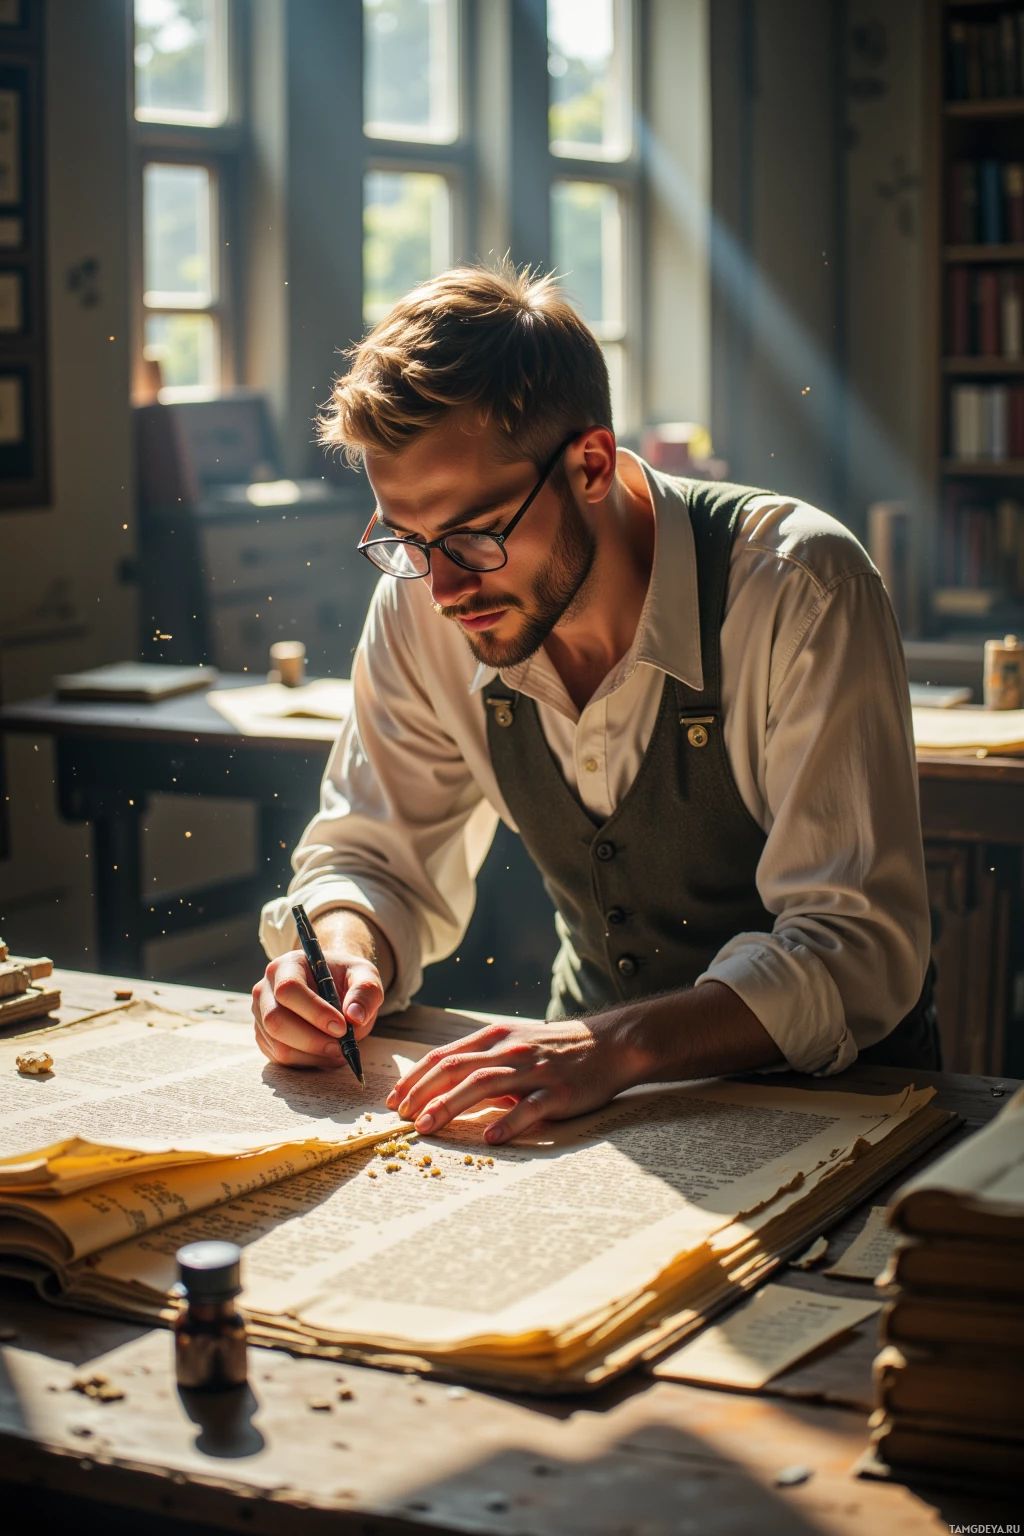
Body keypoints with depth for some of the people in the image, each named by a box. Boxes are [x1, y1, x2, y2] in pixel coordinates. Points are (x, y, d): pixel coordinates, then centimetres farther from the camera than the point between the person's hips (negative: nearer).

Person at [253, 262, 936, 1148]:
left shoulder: (800, 593, -23)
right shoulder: (421, 609, -8)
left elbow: (856, 950, -25)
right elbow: (379, 860, 5)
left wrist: (616, 1045, -40)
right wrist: (343, 951, -19)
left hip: (829, 1102, -3)